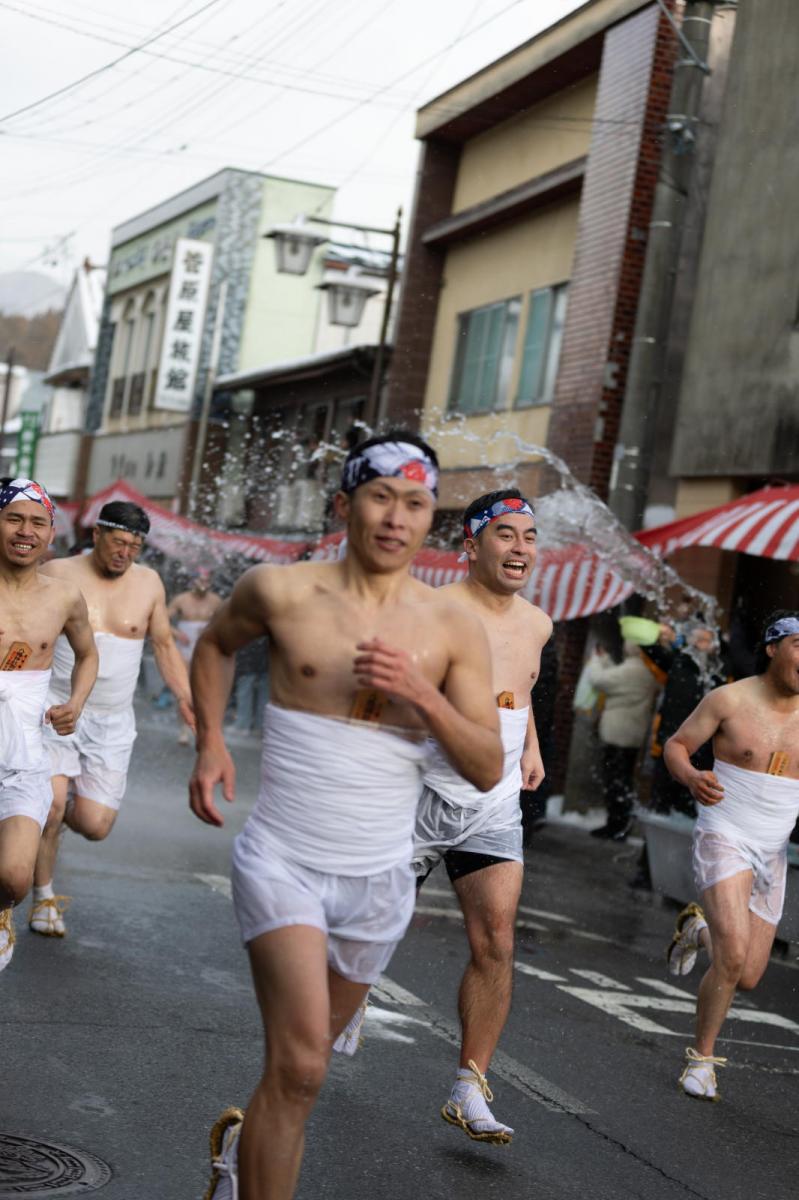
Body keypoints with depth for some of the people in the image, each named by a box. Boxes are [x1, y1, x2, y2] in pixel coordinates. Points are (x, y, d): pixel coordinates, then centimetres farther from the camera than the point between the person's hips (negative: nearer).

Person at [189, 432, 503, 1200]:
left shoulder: (453, 629, -4)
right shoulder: (281, 592, -6)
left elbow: (487, 770, -6)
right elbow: (215, 645, 16)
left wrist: (420, 692, -21)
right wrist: (210, 743, 3)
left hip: (378, 878, 3)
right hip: (282, 861, -3)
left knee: (305, 1055, 21)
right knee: (301, 1063, -19)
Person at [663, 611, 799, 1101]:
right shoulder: (730, 699, -10)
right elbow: (675, 746, -2)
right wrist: (692, 777, -24)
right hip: (723, 840, -5)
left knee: (747, 979, 9)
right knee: (733, 958, -22)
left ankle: (697, 928, 40)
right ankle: (702, 1060, -1)